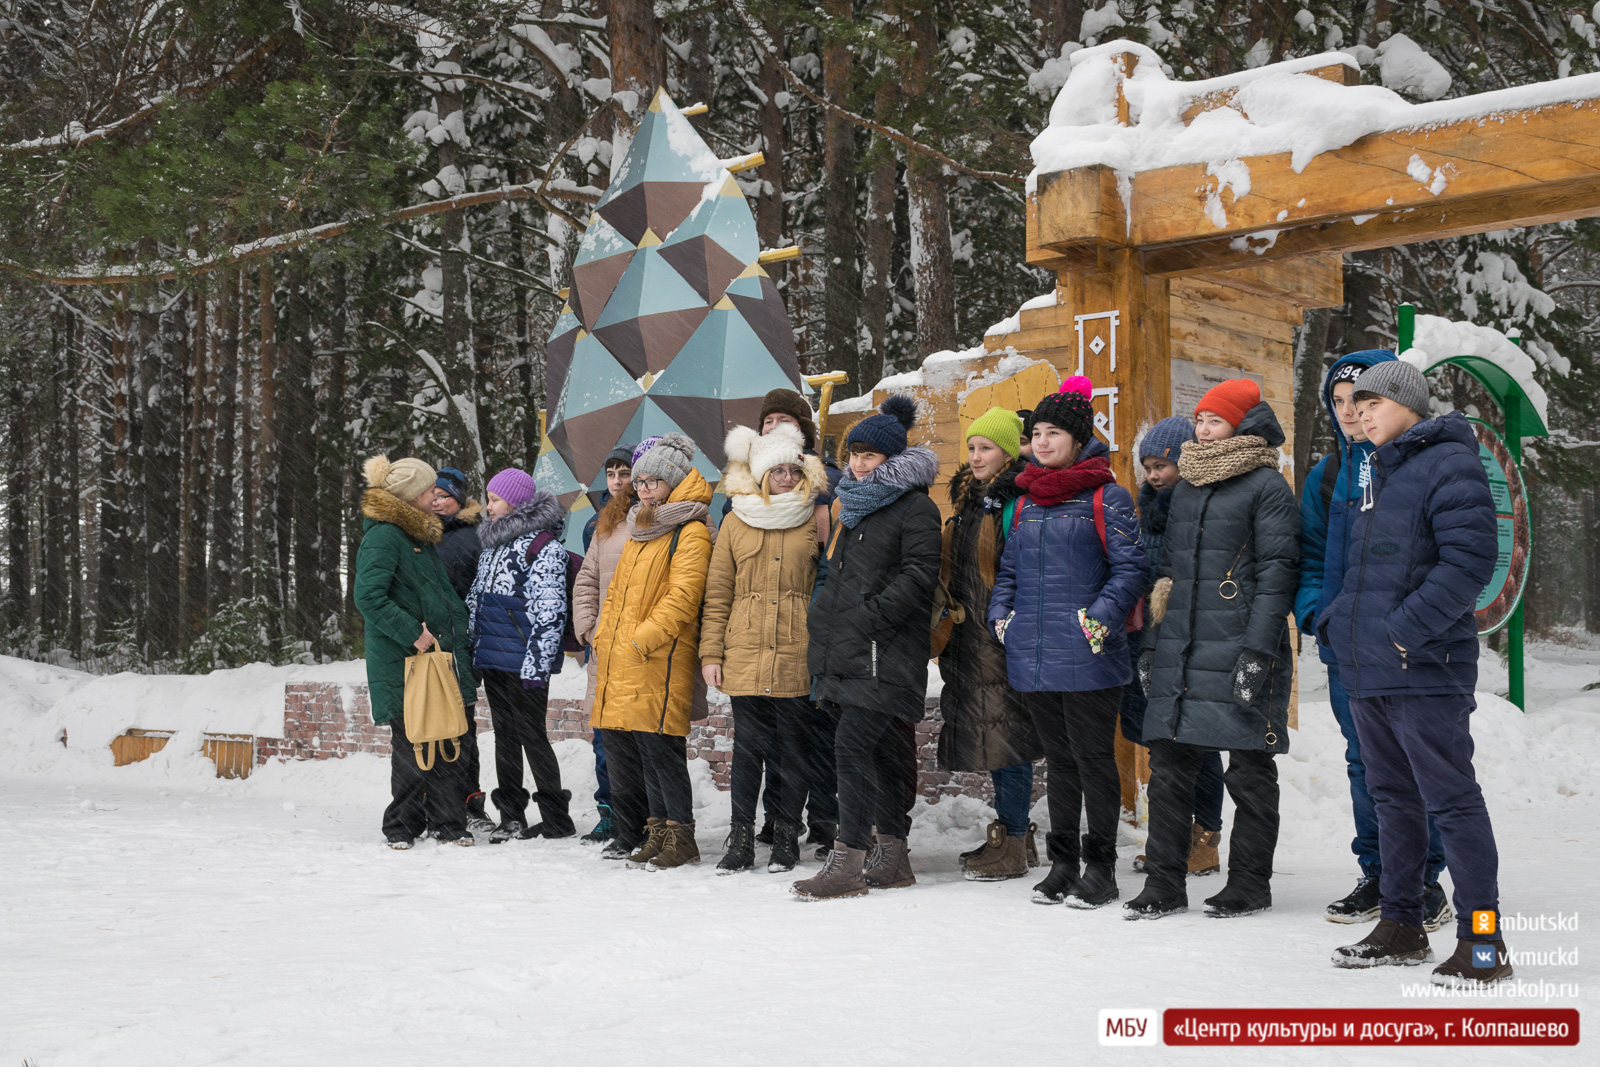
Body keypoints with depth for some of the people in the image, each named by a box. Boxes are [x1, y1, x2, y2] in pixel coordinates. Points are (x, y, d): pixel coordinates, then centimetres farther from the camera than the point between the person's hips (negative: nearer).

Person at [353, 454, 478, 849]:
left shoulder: (424, 537, 19)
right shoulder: (383, 537, -11)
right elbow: (368, 597, -20)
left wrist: (455, 630, 16)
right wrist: (413, 633, -21)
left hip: (439, 656, 8)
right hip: (403, 667, -8)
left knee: (445, 744, 6)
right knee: (411, 749, -5)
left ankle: (448, 823, 12)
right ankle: (403, 828, 6)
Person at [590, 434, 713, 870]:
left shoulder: (690, 533, -8)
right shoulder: (641, 529, 21)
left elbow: (682, 598, -17)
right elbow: (617, 591, 25)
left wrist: (641, 639, -19)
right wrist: (605, 639, 16)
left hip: (662, 659, -9)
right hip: (625, 661, 9)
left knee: (661, 745, -8)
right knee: (646, 747, 11)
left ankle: (681, 835, 0)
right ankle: (658, 831, 17)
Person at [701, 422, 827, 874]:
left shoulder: (817, 520, 6)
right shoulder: (736, 522, 9)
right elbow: (717, 593, 10)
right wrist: (711, 651, 4)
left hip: (797, 657, -1)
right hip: (744, 654, 1)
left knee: (792, 747, 3)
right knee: (747, 745, 2)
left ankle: (786, 835, 14)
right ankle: (741, 838, 9)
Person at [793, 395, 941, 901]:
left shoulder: (915, 507, -6)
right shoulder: (856, 504, 22)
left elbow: (919, 575, -15)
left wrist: (867, 617, -19)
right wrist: (823, 620, 18)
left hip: (886, 652, -8)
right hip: (849, 650, 8)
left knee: (851, 745, -15)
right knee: (881, 749, 11)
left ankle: (847, 861, -13)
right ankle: (893, 856, 16)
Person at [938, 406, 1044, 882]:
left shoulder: (1017, 503, -11)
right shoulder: (967, 501, 17)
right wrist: (949, 626, 21)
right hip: (970, 640, 9)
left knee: (1007, 735, -6)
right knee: (989, 734, 12)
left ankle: (1012, 844, -1)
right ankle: (1013, 835, 20)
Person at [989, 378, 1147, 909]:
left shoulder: (1106, 497, -4)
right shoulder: (1026, 501, 16)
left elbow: (1130, 567, -8)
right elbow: (1009, 568, 23)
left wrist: (1101, 616, -19)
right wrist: (1001, 613, 8)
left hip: (1086, 657, -6)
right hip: (1033, 655, 6)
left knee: (1093, 756, 0)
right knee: (1057, 758, 13)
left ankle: (1100, 868, 8)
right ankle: (1062, 861, 21)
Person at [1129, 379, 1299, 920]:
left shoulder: (1267, 486, -4)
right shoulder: (1186, 487, 18)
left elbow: (1276, 571, -10)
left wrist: (1258, 650, -17)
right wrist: (1152, 642, 17)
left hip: (1239, 650, -6)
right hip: (1179, 652, 7)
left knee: (1249, 770, 2)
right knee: (1169, 764, 4)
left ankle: (1249, 883, 12)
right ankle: (1164, 884, 10)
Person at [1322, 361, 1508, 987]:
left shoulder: (1448, 464, -9)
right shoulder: (1378, 476, 19)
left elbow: (1471, 558, -19)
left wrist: (1410, 627, -22)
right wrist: (1334, 618, 12)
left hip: (1424, 671, -9)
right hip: (1367, 672, 9)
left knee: (1451, 799, -5)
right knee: (1392, 798, 15)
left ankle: (1482, 939, 1)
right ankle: (1401, 926, 25)